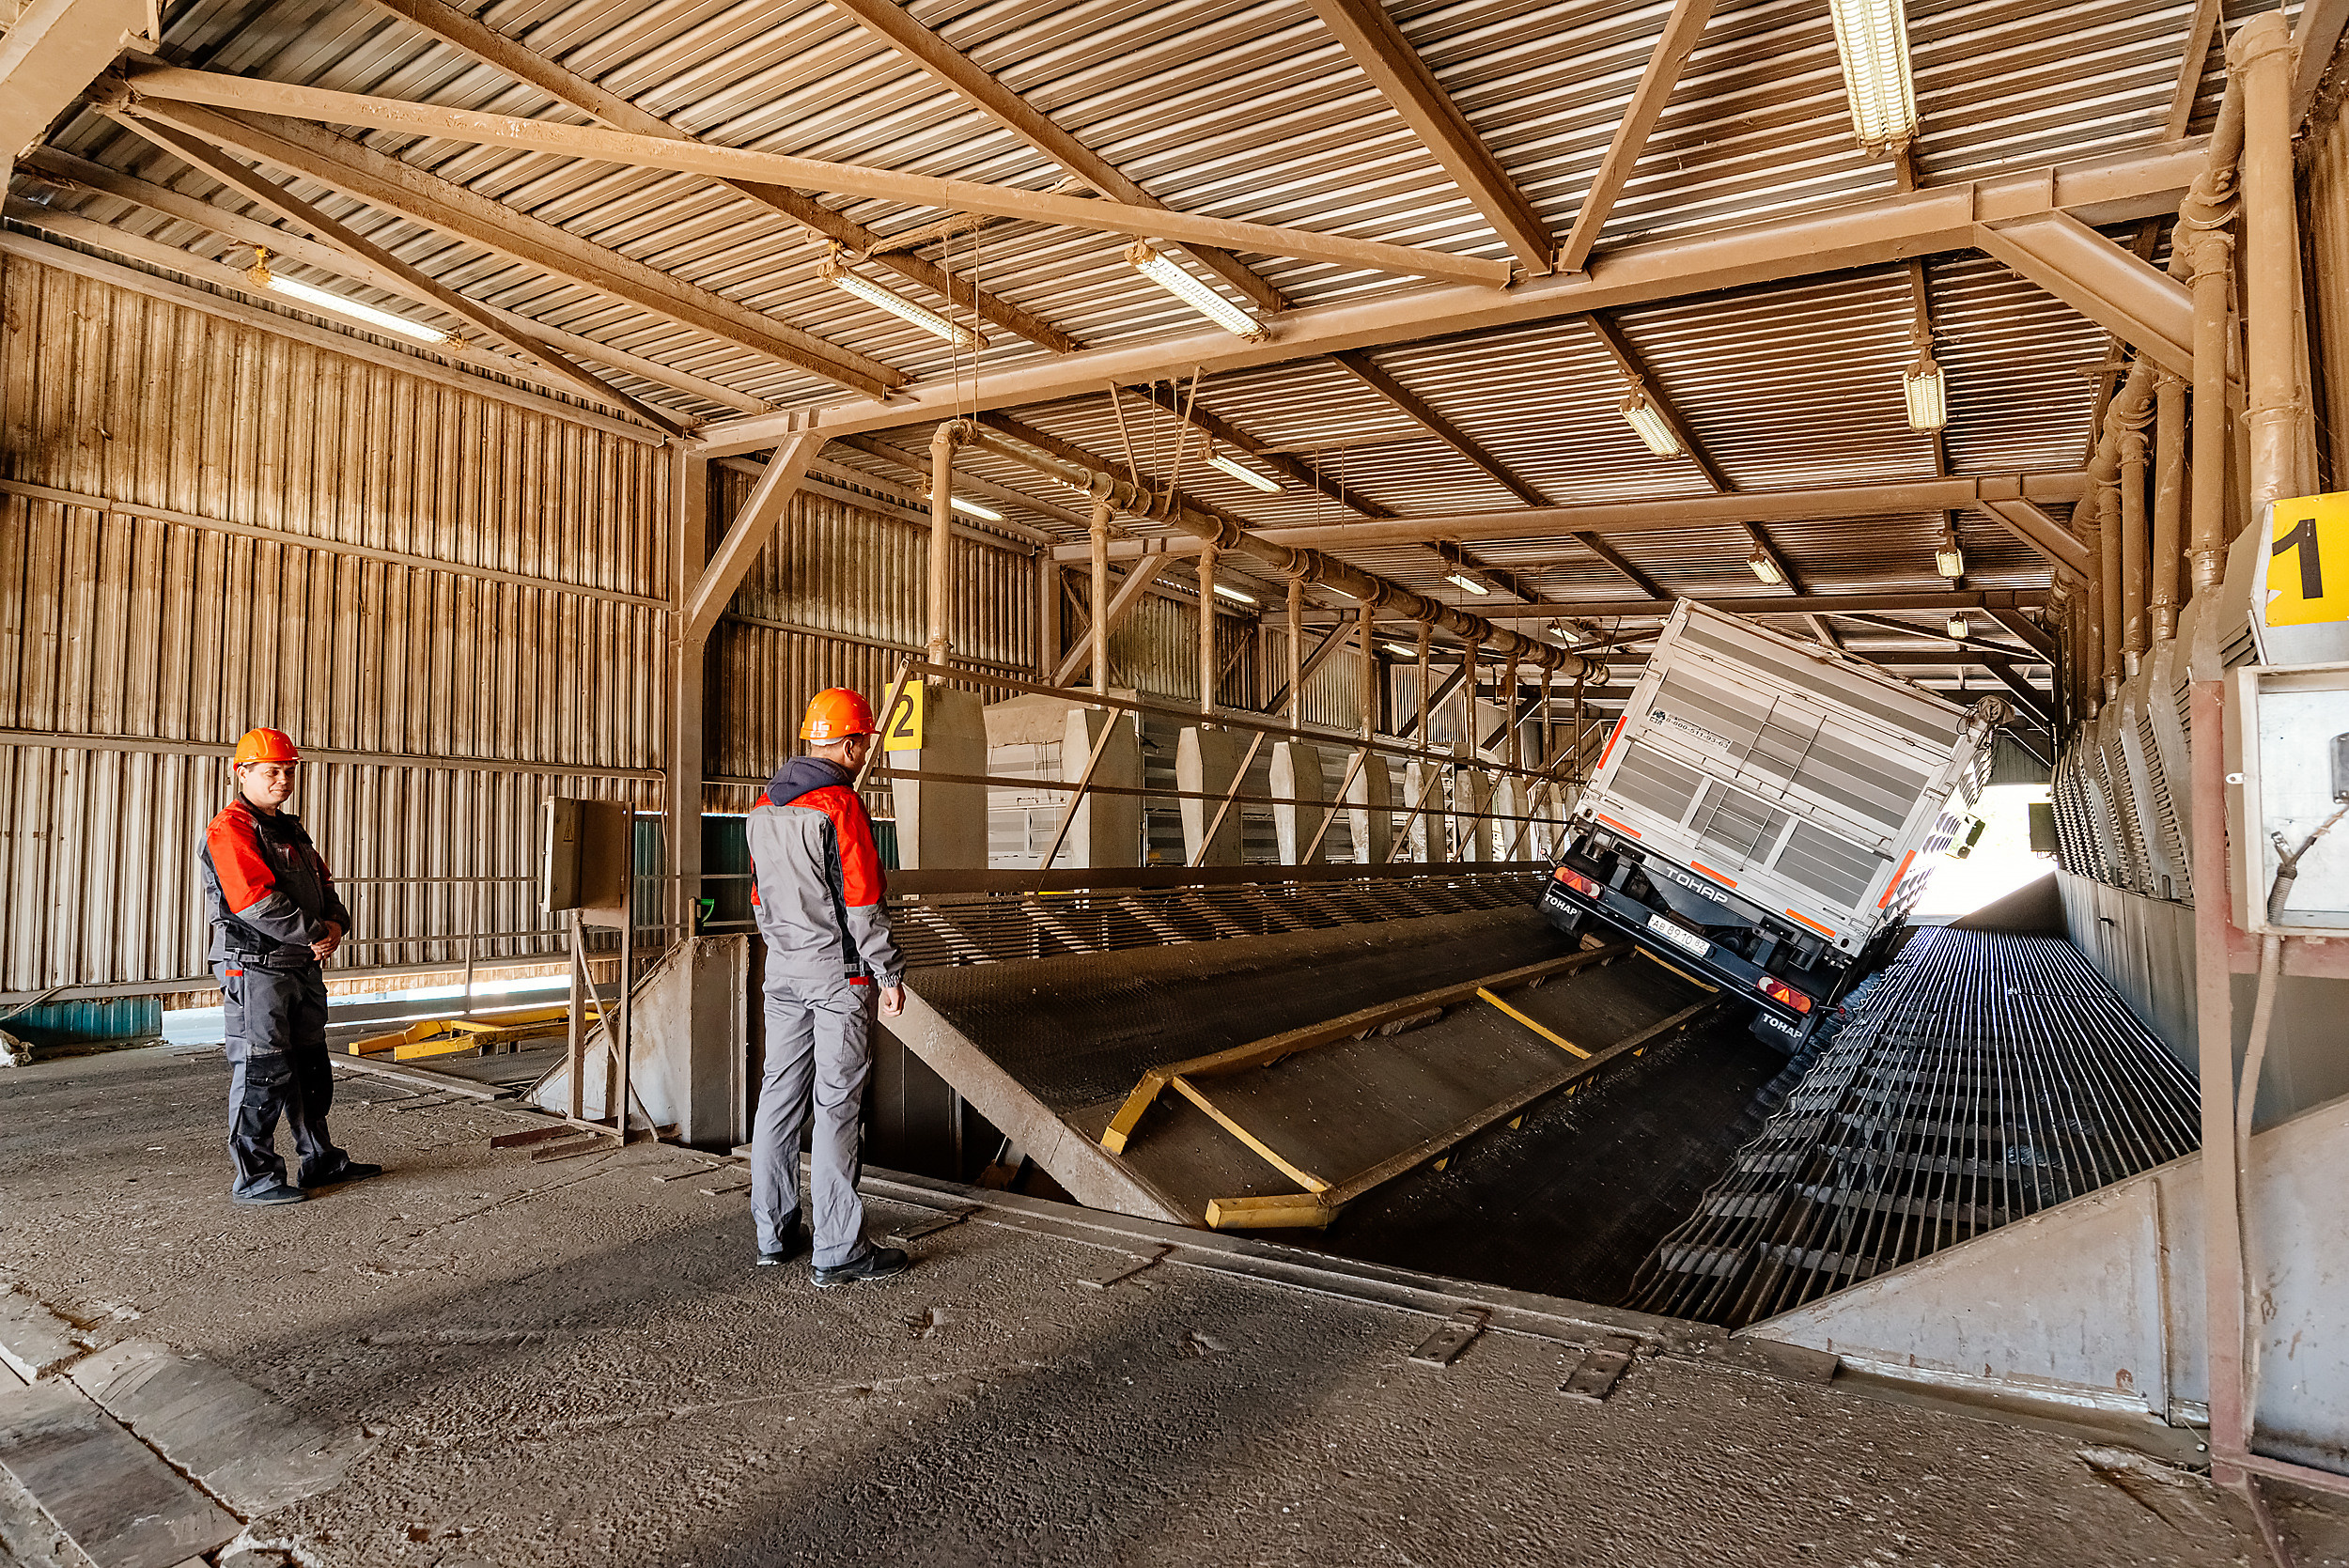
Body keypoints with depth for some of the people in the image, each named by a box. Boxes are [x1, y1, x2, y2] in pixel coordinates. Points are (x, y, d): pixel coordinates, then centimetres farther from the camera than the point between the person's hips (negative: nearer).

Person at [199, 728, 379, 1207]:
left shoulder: (291, 831, 18)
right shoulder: (230, 830, -11)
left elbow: (324, 887, 18)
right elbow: (258, 902, -22)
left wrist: (336, 924, -3)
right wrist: (315, 933, -17)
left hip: (303, 968, 9)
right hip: (256, 969, -9)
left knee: (311, 1068, 16)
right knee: (261, 1072, -3)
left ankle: (321, 1160, 27)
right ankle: (254, 1177, 8)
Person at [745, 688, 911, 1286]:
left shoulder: (766, 804, 10)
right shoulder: (841, 804, -16)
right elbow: (862, 901, -18)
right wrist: (890, 974, -12)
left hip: (782, 968, 8)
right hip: (839, 971, -8)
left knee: (779, 1095, 13)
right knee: (837, 1106, -3)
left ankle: (773, 1234, 23)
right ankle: (837, 1251, 3)